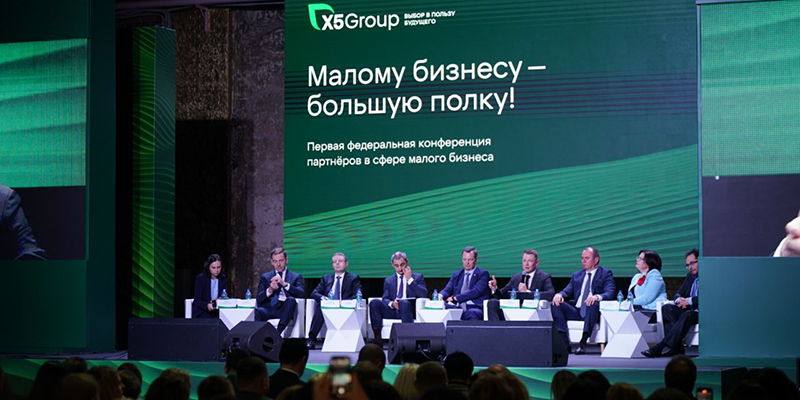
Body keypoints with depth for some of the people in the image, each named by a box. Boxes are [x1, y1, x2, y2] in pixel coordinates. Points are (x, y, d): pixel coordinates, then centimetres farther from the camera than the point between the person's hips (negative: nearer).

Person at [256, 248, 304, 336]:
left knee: (291, 300, -36)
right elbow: (258, 299, 11)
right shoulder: (265, 277, 24)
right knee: (259, 311, -36)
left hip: (284, 310, 0)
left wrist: (284, 284, -13)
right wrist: (270, 290, -11)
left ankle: (279, 331, -45)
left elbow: (301, 294, -1)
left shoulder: (295, 277, 19)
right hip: (269, 308, 0)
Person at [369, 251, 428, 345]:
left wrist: (410, 280, -4)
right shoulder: (388, 280, 23)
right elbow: (385, 299, 13)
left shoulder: (418, 277, 15)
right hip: (392, 311, 3)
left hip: (408, 310, -3)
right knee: (374, 302, -24)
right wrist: (392, 304, -11)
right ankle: (378, 338, -30)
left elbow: (424, 295, -1)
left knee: (404, 302, -38)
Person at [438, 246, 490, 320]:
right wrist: (441, 295, -15)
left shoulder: (482, 274, 6)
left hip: (474, 307, -4)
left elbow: (476, 291, -10)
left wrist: (455, 297, -16)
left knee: (471, 313, -40)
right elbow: (447, 289, 11)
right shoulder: (456, 274, 22)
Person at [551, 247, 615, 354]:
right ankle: (565, 343, -26)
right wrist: (559, 294, -12)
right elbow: (568, 291, 14)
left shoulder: (605, 274, 7)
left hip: (593, 312, -5)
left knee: (593, 304, -38)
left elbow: (610, 293, -9)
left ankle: (583, 342, -40)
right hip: (576, 312, 5)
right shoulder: (576, 276, 24)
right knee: (556, 304, -18)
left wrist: (597, 297, -32)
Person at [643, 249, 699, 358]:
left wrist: (689, 301, -18)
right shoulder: (690, 276, 21)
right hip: (686, 310, 8)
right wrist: (679, 300, -4)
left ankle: (660, 347, -42)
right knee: (666, 308, -18)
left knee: (687, 315, -38)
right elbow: (678, 294, 22)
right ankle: (677, 348, -31)